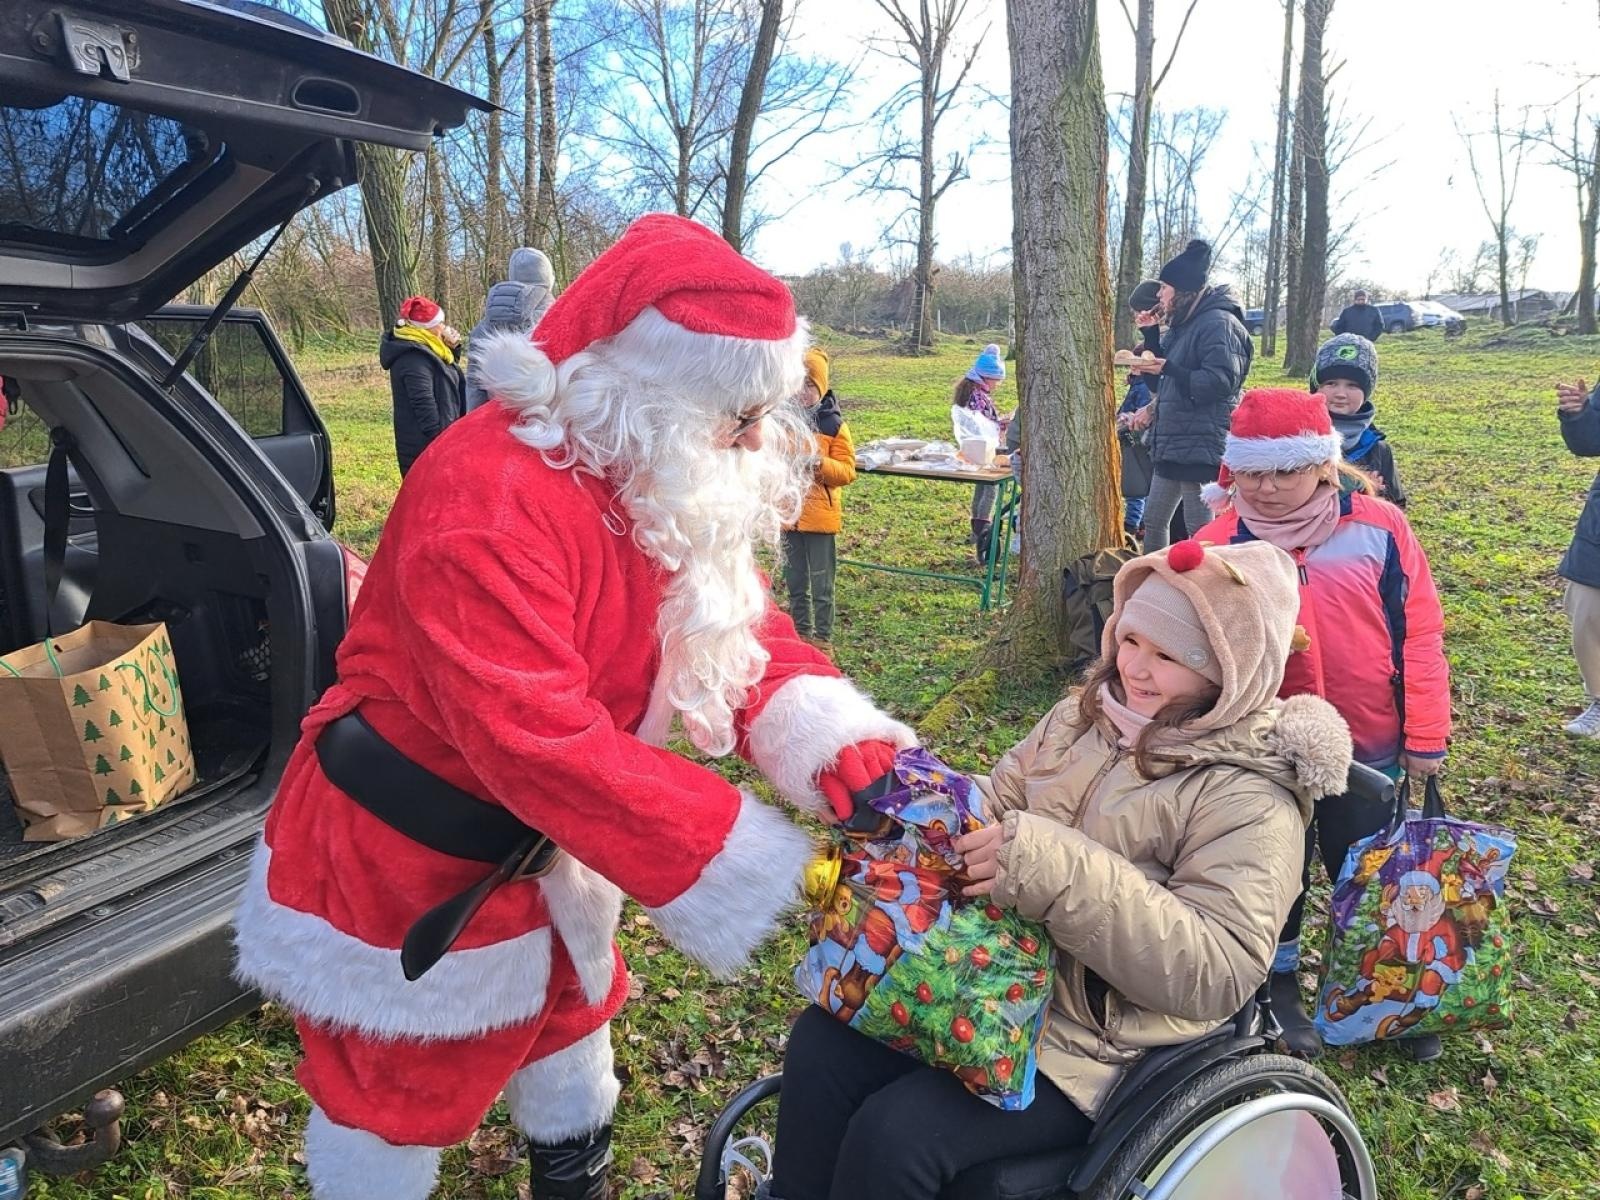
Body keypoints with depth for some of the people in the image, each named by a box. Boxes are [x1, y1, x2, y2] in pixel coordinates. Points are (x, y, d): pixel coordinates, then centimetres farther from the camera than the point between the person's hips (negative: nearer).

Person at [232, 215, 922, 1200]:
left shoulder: (668, 482, -6)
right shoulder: (488, 500, -35)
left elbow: (741, 629, -6)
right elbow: (546, 743, -39)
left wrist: (842, 746, -26)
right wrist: (764, 870, -36)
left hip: (542, 841, 9)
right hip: (409, 856, -8)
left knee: (569, 1019, 28)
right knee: (397, 1093, 13)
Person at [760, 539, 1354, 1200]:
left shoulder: (1250, 799, -16)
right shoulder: (1088, 714, 4)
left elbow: (1219, 974, -25)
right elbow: (999, 802, 14)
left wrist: (1058, 874, -35)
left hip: (1103, 1043, -7)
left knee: (893, 1135, -22)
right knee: (822, 1040, -8)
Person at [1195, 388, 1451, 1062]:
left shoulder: (1379, 528, -9)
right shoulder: (1221, 542, -10)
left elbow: (1418, 634, -5)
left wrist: (1425, 735, -4)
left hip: (1368, 745, 1)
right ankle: (1279, 987, 37)